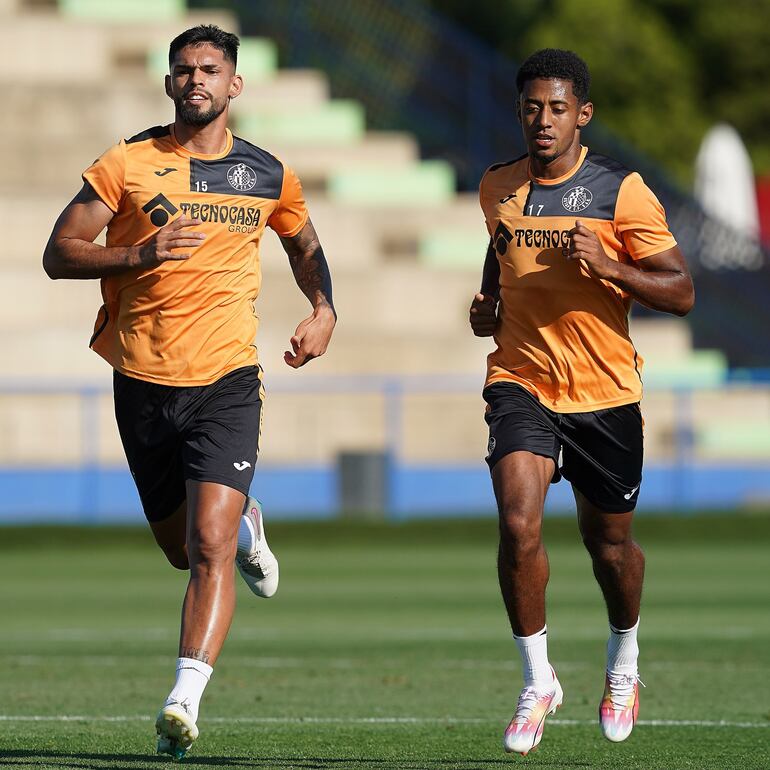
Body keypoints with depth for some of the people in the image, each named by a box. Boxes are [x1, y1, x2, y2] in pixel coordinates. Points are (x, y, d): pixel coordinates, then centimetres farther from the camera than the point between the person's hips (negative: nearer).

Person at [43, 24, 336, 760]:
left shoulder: (267, 175, 6)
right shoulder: (128, 165, -2)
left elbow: (304, 244, 27)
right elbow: (58, 253, -4)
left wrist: (323, 309, 9)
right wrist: (139, 254, -20)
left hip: (226, 380, -1)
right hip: (143, 382, 1)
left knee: (210, 544, -18)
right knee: (182, 548, 16)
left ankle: (185, 700, -20)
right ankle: (245, 526, 50)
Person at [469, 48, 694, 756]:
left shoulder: (621, 192, -8)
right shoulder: (498, 188, 5)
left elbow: (681, 292, -9)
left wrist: (606, 266, -24)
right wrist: (488, 301, 6)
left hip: (605, 391, -2)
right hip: (521, 380, 2)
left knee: (609, 543, 12)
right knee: (519, 525, -19)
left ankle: (624, 664, 40)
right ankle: (538, 681, -5)